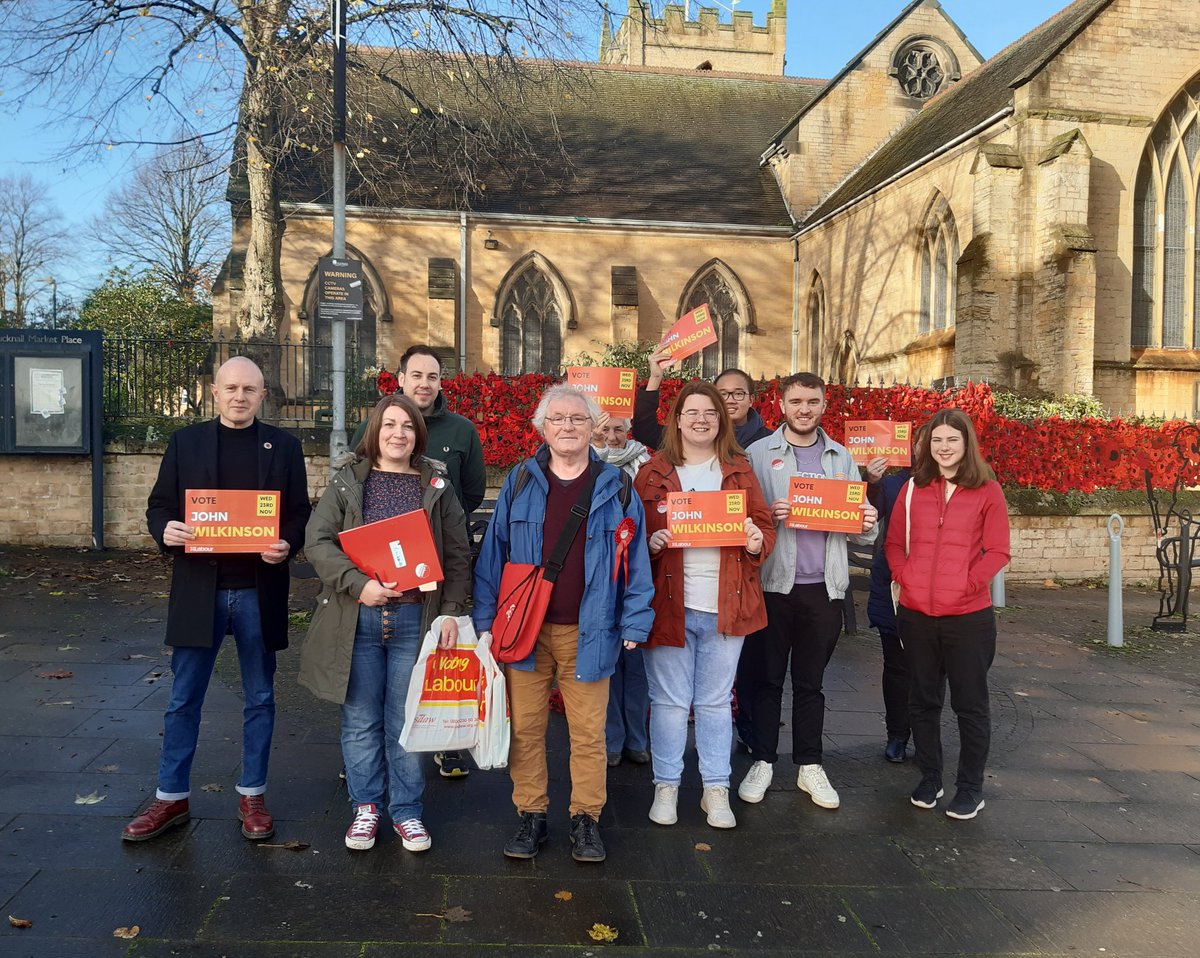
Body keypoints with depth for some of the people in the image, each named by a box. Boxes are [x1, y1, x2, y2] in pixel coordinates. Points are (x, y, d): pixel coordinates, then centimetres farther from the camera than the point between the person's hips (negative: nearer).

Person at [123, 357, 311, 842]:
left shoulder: (283, 445, 3)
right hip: (198, 588, 0)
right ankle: (171, 797, 23)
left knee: (260, 698, 10)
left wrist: (287, 546, -17)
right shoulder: (185, 442, 5)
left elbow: (300, 513, 3)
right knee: (184, 699, 8)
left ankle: (252, 796, 24)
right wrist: (166, 530, -15)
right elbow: (159, 505, 7)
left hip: (259, 590, 0)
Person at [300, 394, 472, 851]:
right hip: (358, 619, 0)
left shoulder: (436, 486, 5)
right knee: (361, 720, 9)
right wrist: (358, 584, -17)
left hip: (415, 619, 0)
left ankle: (406, 810, 24)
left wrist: (451, 612, -3)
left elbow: (458, 554, 6)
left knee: (406, 722, 8)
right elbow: (317, 541, -4)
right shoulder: (347, 482, 3)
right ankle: (366, 807, 26)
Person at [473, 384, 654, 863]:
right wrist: (485, 619, 1)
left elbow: (635, 560, 3)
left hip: (588, 632, -1)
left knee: (588, 732, 7)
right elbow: (493, 551, 6)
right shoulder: (520, 482, 5)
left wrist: (634, 623, -3)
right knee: (525, 728, 9)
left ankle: (586, 819, 22)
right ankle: (531, 816, 24)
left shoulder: (615, 488, 2)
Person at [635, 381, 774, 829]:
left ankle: (716, 789, 25)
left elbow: (763, 525, 10)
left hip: (725, 605, 2)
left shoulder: (739, 471, 9)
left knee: (716, 702, 12)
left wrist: (757, 541, -12)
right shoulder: (653, 473, 2)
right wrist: (651, 542, -18)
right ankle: (666, 786, 24)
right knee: (669, 700, 8)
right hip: (669, 603, -1)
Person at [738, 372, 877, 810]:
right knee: (766, 678, 7)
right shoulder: (759, 453, 0)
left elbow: (858, 520, 13)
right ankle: (762, 761, 21)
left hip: (824, 586, 3)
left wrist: (866, 524, -10)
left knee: (810, 682, 13)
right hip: (773, 582, -2)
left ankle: (810, 765, 24)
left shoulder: (840, 457, 11)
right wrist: (767, 516, -22)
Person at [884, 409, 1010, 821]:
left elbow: (998, 551, -3)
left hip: (969, 615, -3)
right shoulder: (914, 489, 7)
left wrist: (968, 584, -12)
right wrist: (905, 578, -5)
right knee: (922, 700, 14)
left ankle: (971, 787, 22)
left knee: (970, 704, 7)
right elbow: (894, 543, 10)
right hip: (916, 614, 3)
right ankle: (929, 778, 29)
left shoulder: (987, 491, -2)